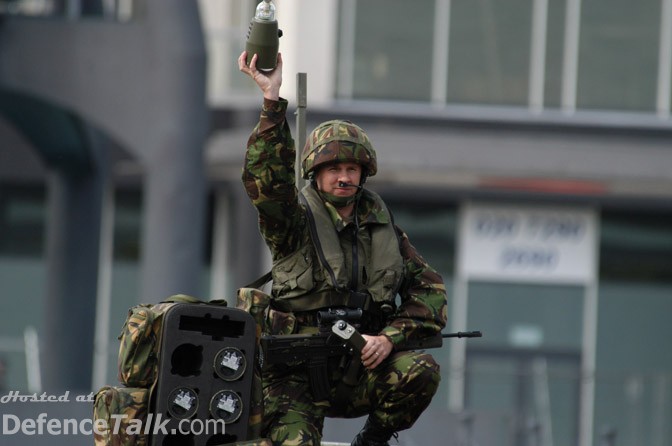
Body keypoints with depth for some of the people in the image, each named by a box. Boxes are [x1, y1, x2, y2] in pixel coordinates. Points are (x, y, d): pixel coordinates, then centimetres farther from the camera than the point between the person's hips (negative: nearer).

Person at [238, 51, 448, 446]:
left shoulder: (382, 225, 12)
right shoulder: (296, 218, -1)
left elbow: (430, 290, 9)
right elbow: (265, 177, -22)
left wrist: (390, 338, -8)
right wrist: (273, 99, -29)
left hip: (358, 370, 3)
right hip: (297, 378, -3)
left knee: (422, 370, -24)